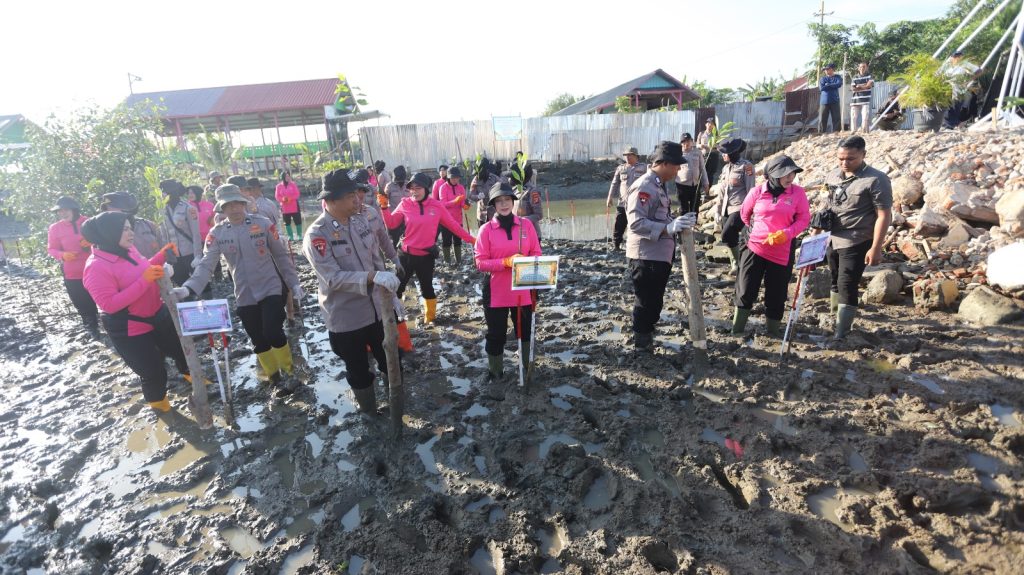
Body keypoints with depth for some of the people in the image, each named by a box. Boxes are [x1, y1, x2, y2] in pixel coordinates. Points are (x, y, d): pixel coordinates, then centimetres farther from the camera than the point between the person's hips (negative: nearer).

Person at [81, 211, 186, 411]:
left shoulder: (128, 250, -3)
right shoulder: (96, 267, -25)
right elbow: (109, 305, -30)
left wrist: (162, 254, -2)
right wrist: (144, 280, -35)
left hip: (158, 315, 8)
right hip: (130, 331, -8)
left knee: (180, 348, 25)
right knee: (154, 372, 6)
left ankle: (187, 373, 56)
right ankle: (157, 400, 36)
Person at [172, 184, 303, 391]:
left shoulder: (263, 224, -8)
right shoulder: (216, 233, -3)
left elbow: (281, 256, -1)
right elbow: (206, 265, -9)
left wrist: (293, 282, -2)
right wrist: (189, 288, -25)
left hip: (271, 290, -3)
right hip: (244, 296, 3)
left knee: (273, 334, -13)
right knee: (259, 341, 11)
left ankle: (289, 372, 12)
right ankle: (275, 378, 30)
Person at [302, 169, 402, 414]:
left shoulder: (360, 221, 0)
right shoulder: (316, 235, -18)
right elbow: (333, 278, -27)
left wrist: (389, 293, 4)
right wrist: (373, 277, -37)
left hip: (377, 308, 5)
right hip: (346, 317, -5)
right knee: (358, 371, 16)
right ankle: (370, 414, 39)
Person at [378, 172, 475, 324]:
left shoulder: (436, 205, -6)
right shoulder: (405, 204, -5)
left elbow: (453, 224, 0)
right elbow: (391, 224, -2)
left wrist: (470, 238, 1)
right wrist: (385, 207, -15)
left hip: (426, 256, 0)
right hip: (406, 254, 0)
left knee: (427, 288, 18)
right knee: (397, 287, 7)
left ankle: (430, 318, 38)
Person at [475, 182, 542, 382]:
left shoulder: (526, 224, 1)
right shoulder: (486, 229, -6)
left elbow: (536, 253, 5)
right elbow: (480, 262, -9)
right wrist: (506, 262, -22)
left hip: (523, 290, 2)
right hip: (496, 291, -2)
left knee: (525, 331, 13)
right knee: (496, 333, 9)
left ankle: (528, 370, 31)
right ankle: (494, 372, 27)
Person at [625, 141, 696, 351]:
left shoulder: (659, 185, 14)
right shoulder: (643, 187, -20)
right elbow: (636, 223, -30)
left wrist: (678, 223, 10)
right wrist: (668, 228, -37)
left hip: (660, 255, 10)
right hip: (646, 257, -10)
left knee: (655, 301, 21)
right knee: (646, 302, 1)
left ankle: (648, 336, 37)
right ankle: (642, 343, 15)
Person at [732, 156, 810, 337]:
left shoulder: (798, 192, -3)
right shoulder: (757, 192, -4)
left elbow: (804, 219, -2)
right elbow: (744, 213, 12)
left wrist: (785, 234, -17)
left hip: (782, 252, 1)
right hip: (755, 248, 0)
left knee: (777, 293, 9)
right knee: (746, 290, 5)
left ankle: (773, 328, 25)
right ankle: (737, 328, 19)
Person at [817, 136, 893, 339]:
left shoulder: (876, 180, -15)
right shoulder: (832, 176, 4)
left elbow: (884, 215, -16)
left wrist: (875, 248, -19)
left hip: (856, 244, -6)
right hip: (831, 239, 6)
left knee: (847, 287, -6)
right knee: (835, 281, 20)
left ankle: (840, 336, 1)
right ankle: (833, 317, 38)